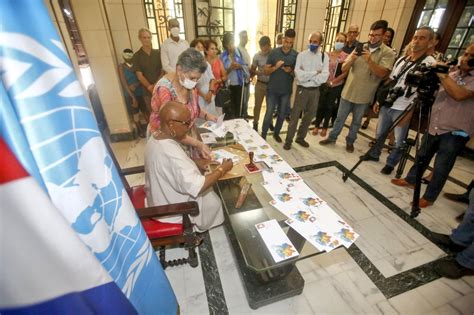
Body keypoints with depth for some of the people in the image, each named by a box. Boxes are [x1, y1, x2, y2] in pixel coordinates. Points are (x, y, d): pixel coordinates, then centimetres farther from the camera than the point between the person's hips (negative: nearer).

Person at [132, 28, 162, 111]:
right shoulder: (137, 56, 4)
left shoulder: (158, 53, 8)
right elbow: (139, 75, -1)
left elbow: (163, 71, 6)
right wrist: (150, 87, -16)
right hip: (148, 91, -1)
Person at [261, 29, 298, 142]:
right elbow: (265, 71, -4)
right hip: (272, 89, -2)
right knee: (269, 114, -2)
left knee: (282, 114, 13)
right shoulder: (274, 52, -4)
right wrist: (275, 67, -22)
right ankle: (263, 136, 11)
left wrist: (290, 71, -15)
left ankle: (276, 133, 32)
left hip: (286, 90, 2)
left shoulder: (296, 55, 0)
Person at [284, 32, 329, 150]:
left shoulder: (324, 57, 1)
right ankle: (288, 140, 14)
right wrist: (315, 72, -12)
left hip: (315, 90, 3)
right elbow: (299, 74, -17)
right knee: (295, 116, 2)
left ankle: (300, 137, 32)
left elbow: (324, 77, -11)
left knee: (309, 116, 14)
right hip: (302, 89, -3)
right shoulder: (302, 55, -4)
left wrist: (306, 76, -15)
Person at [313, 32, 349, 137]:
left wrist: (332, 82, -14)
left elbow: (345, 73, -8)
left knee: (330, 107, 8)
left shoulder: (346, 57, -3)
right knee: (321, 105, 4)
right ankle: (317, 126, 17)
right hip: (324, 84, 1)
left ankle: (325, 127, 20)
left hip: (336, 87, -1)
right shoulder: (327, 55, 3)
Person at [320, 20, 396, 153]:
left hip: (364, 95, -2)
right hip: (348, 91, 2)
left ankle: (350, 141, 29)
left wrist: (369, 60, -29)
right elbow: (344, 68, -1)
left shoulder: (388, 53, -4)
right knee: (340, 118, 12)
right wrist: (351, 59, -21)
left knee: (357, 121, 12)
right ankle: (332, 137, 27)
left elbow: (382, 73, -18)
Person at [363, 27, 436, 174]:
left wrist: (409, 112, -19)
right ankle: (374, 154, 36)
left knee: (399, 141, 4)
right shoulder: (401, 59, 10)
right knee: (379, 134, 17)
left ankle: (391, 163, 22)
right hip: (386, 105, 6)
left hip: (402, 110, -5)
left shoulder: (430, 64, -9)